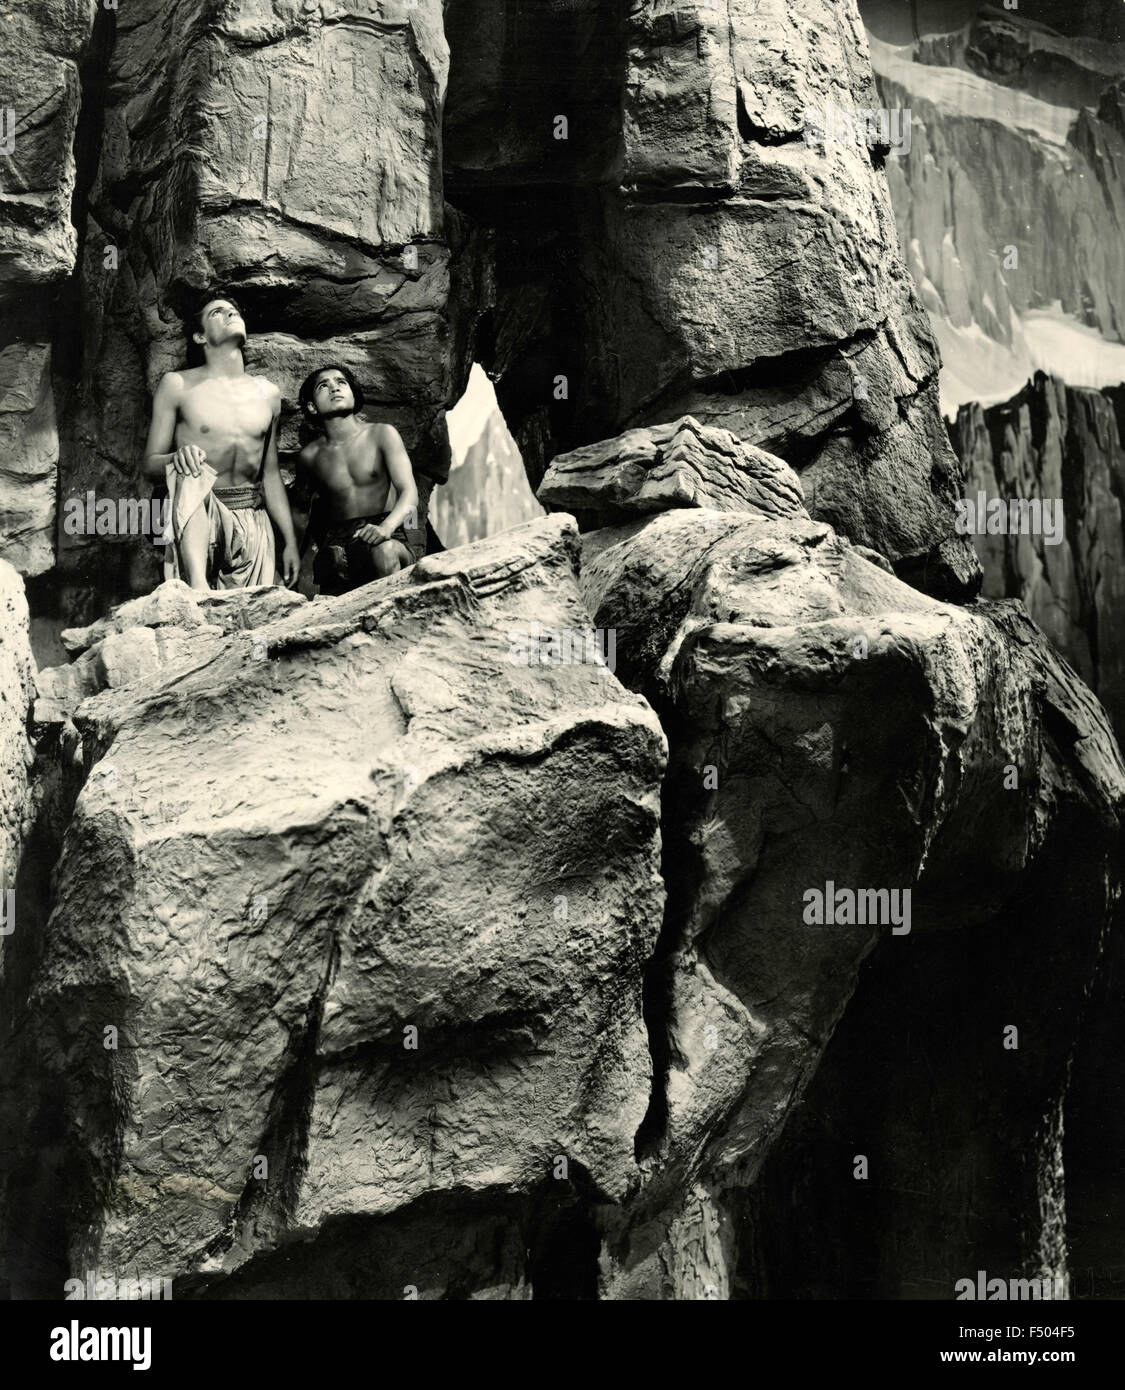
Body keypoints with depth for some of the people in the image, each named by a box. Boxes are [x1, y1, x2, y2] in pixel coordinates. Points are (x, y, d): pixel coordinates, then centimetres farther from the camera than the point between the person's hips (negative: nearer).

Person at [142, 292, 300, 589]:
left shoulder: (267, 393, 13)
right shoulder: (178, 385, 3)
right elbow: (149, 465, 1)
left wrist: (290, 540, 13)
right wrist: (176, 457, -23)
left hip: (253, 523, 4)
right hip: (198, 519, -4)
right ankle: (198, 583, -52)